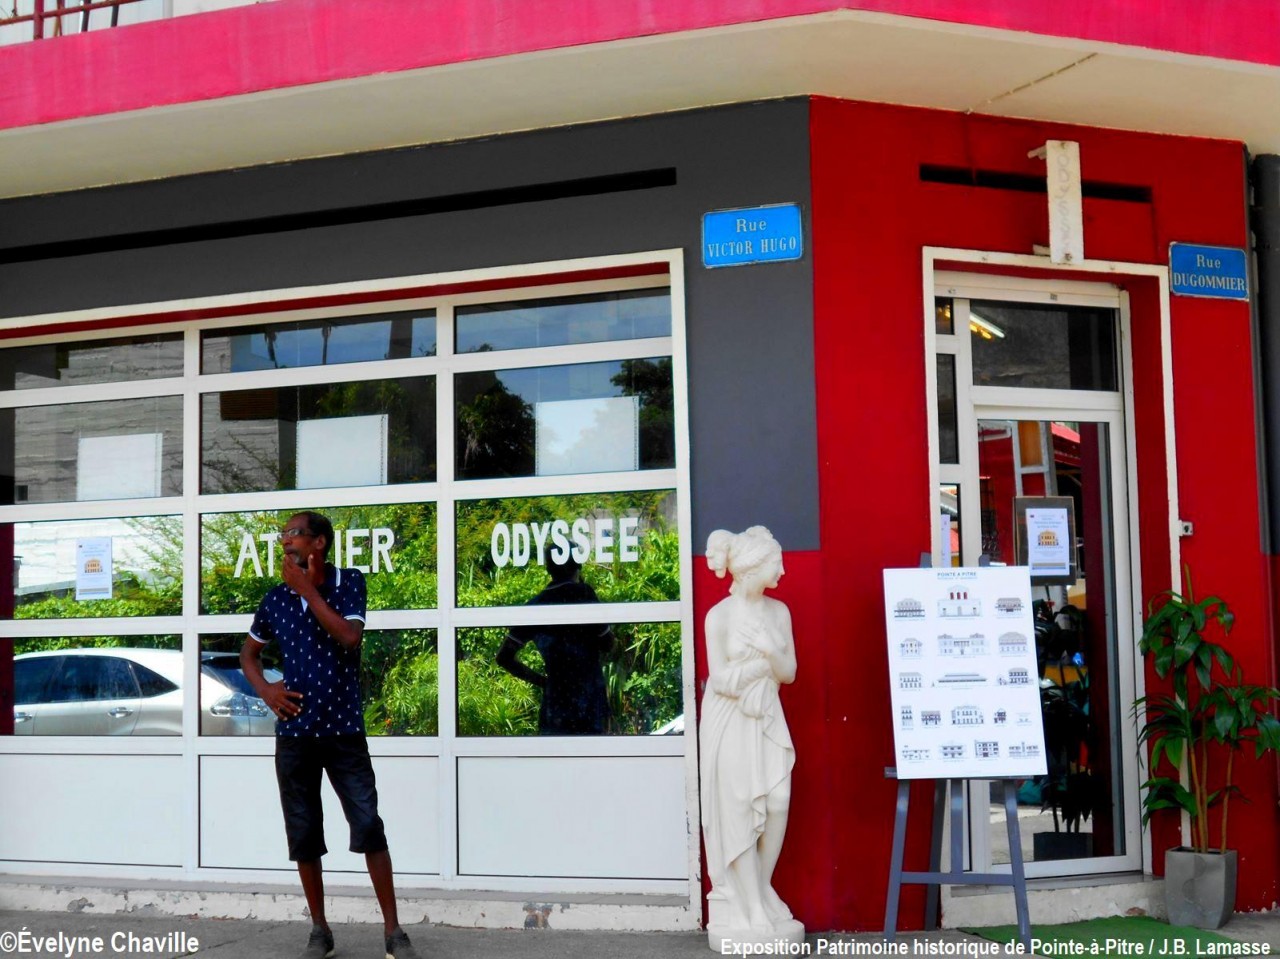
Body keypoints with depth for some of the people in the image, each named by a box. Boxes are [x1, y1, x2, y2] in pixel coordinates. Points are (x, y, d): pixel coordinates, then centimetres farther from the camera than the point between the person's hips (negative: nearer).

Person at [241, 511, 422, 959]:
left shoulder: (349, 582, -3)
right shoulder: (275, 598, 4)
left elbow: (349, 636, -20)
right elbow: (249, 651, 20)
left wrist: (307, 590, -18)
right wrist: (264, 689, 1)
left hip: (344, 728, -3)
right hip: (295, 731, 3)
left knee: (369, 828, -8)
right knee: (304, 835, 6)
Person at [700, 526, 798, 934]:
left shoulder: (779, 611, 6)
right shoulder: (719, 616, -11)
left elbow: (789, 672, 5)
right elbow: (722, 680, -13)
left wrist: (770, 652, -14)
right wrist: (766, 663, -10)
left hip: (768, 717, 5)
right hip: (730, 721, -5)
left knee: (778, 803, -4)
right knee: (740, 809, -2)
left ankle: (763, 891, 14)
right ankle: (751, 907, 6)